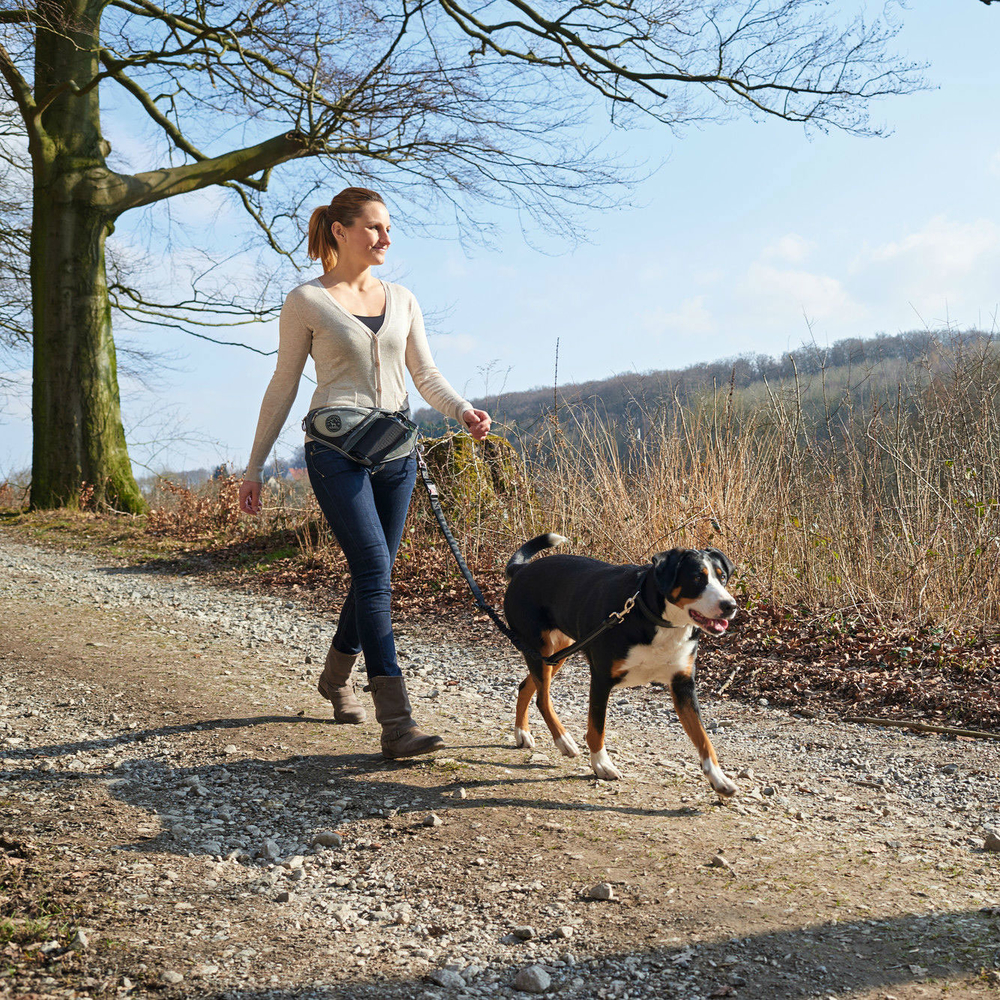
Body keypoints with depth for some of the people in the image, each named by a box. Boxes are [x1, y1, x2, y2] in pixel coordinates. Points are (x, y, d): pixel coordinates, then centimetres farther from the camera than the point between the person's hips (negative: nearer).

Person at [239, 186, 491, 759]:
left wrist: (465, 411, -9)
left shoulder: (402, 300, 14)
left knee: (374, 575, 11)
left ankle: (337, 676, 36)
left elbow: (427, 376, 13)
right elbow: (283, 387, 4)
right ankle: (397, 722, -18)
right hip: (336, 449, -5)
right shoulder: (307, 302, 1)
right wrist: (255, 466, 4)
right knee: (374, 575, -16)